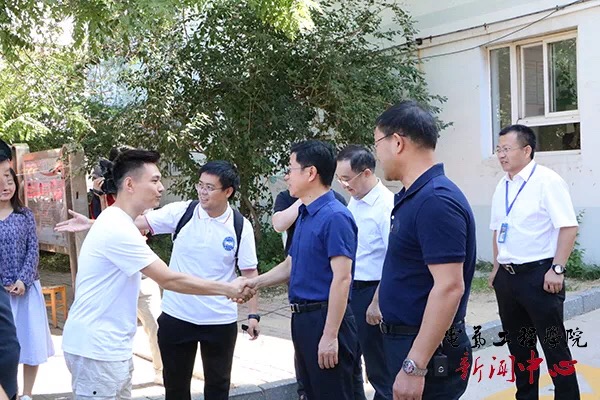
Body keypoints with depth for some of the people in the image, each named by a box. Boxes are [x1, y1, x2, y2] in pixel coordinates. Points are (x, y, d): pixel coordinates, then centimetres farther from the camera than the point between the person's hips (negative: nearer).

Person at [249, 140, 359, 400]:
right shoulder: (304, 215, 12)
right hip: (302, 318, 9)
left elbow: (342, 278, -21)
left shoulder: (335, 217, -17)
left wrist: (330, 336, -23)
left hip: (325, 319, -9)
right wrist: (255, 283, 11)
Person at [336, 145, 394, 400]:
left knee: (379, 368, 7)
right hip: (350, 290, 8)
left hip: (372, 292, -8)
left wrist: (377, 303, -21)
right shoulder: (354, 202, 8)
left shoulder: (386, 205, -18)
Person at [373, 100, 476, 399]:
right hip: (406, 339, 9)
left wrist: (414, 366, -27)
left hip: (427, 349, -9)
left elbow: (449, 288, -27)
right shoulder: (412, 196, 8)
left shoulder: (436, 201, -22)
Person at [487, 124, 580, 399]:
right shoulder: (502, 186, 10)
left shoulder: (547, 181, -11)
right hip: (506, 276, 7)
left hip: (539, 274, -7)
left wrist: (557, 269, -20)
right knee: (518, 344, 17)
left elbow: (568, 227, -16)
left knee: (553, 345, 2)